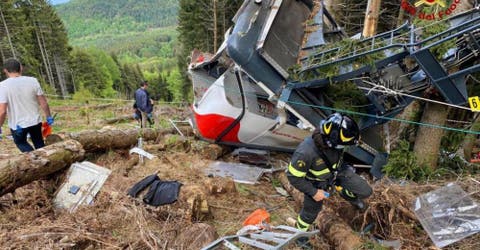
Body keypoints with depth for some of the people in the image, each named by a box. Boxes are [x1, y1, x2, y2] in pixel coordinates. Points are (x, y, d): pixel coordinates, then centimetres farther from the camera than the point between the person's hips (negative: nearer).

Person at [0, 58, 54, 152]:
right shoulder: (33, 81, -9)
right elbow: (43, 103, -6)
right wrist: (49, 117, 8)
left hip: (17, 125, -2)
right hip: (35, 121, 2)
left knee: (20, 142, 24)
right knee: (39, 144, 23)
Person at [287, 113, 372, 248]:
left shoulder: (333, 139, -28)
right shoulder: (306, 152, -45)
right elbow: (294, 176, -28)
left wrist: (342, 166, 18)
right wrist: (313, 192, -19)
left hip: (338, 171, 4)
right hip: (317, 181, -4)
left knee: (365, 191, 1)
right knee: (311, 210, 16)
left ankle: (347, 194, 36)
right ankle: (300, 232, 47)